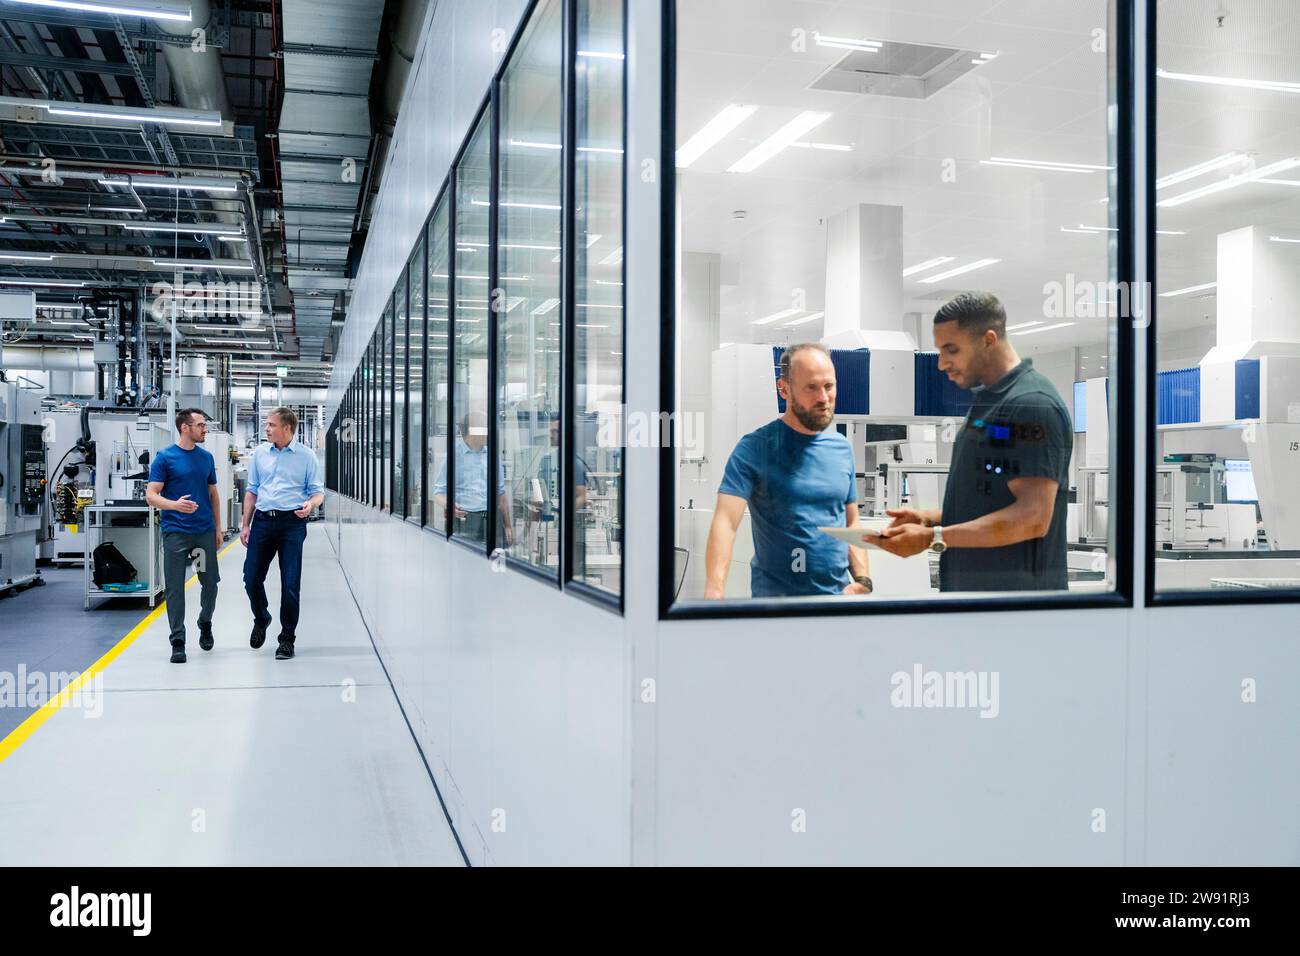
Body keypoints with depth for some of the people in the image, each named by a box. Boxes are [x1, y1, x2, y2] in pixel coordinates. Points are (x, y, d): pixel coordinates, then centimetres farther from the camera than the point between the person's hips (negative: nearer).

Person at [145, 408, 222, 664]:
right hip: (175, 533, -4)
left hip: (205, 532, 4)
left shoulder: (206, 457, 9)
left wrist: (218, 527, 11)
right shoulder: (165, 457, -5)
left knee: (210, 582, 8)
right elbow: (151, 495, -9)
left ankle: (205, 623, 33)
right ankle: (178, 641, 7)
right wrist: (174, 504, -28)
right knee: (175, 588, -1)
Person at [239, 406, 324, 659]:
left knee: (290, 584, -3)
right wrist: (245, 525, 10)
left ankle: (287, 638, 10)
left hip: (292, 522, -3)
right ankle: (261, 620, 33)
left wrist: (311, 504, -20)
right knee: (252, 578, 4)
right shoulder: (259, 453, 10)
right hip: (263, 520, 3)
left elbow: (317, 491, 3)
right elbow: (252, 491, 15)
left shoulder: (306, 455, 1)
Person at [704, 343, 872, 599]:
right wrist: (714, 593, -36)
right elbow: (726, 522, -21)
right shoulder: (755, 448, -12)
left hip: (839, 595, 5)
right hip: (776, 599, -5)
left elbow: (851, 524, 11)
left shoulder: (842, 448, 5)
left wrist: (862, 580, -5)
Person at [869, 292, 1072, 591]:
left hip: (1014, 584, -9)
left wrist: (934, 538, -24)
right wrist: (928, 519, 4)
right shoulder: (986, 402, 14)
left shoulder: (1032, 404, -16)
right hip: (969, 582, 9)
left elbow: (1033, 518, -23)